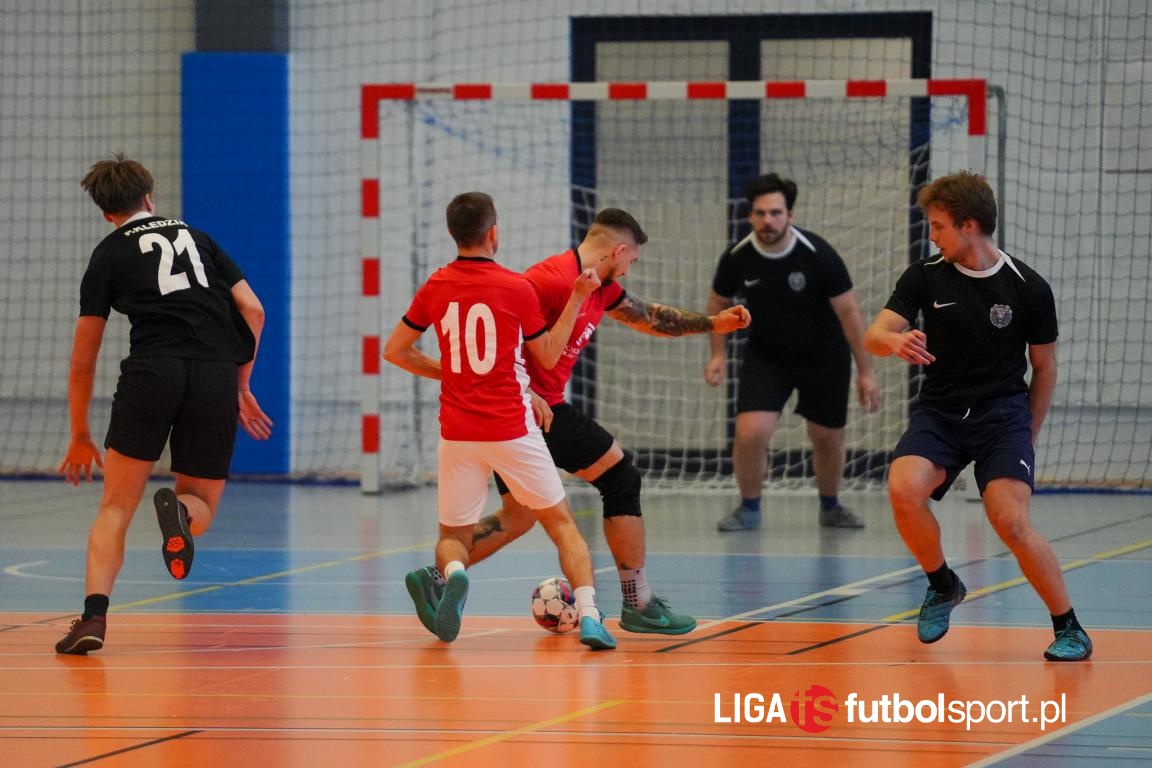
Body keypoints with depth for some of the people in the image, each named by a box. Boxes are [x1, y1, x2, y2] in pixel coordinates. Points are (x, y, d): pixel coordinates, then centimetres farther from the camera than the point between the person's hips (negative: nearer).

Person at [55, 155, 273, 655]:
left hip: (152, 371, -2)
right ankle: (180, 510, -22)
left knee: (115, 509, 5)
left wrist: (80, 437, 25)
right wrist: (241, 386, 24)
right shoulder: (197, 238, 24)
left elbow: (83, 361, 16)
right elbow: (252, 310, 15)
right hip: (217, 374, 2)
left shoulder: (109, 254, 16)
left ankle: (94, 616, -15)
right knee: (202, 506, 15)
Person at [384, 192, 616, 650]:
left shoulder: (435, 289, 2)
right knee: (560, 522, 11)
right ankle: (588, 615, -6)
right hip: (512, 431, -2)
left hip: (457, 435, 2)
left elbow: (394, 351, 9)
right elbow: (548, 356, 4)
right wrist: (577, 299, 8)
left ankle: (453, 573, -23)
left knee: (454, 537, 13)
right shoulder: (516, 288, -7)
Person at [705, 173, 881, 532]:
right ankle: (749, 509, 6)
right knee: (750, 432, -17)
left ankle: (830, 506, 37)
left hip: (824, 357, -1)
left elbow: (849, 311, -18)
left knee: (827, 437, 9)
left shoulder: (818, 255, -25)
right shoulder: (737, 258, -18)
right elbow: (718, 303, 3)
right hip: (765, 355, 1)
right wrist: (719, 354, -7)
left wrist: (866, 372, -19)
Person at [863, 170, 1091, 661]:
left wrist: (1028, 438, 10)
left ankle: (1069, 629, -3)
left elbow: (1044, 367, 7)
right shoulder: (924, 277, 0)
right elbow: (874, 335, -8)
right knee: (903, 489, -27)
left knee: (1011, 523, -22)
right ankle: (942, 585, 2)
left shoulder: (1029, 289, -5)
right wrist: (895, 342, -32)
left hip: (1003, 413, -2)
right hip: (938, 412, 2)